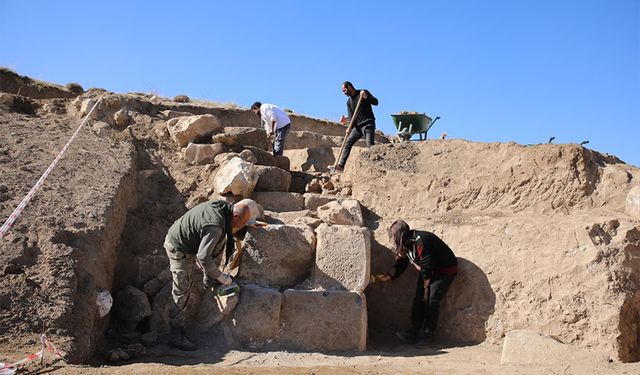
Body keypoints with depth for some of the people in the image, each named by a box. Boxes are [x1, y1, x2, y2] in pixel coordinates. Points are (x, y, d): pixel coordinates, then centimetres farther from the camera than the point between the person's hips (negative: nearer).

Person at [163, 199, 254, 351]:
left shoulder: (223, 206, -7)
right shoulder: (215, 227, -34)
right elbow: (203, 257, -34)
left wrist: (252, 223, 18)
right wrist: (221, 277, -23)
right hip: (179, 249, -9)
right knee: (182, 292, -4)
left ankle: (209, 282, 30)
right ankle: (176, 336, 4)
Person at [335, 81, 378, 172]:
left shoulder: (364, 92, -1)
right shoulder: (349, 101, 14)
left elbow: (376, 102, -9)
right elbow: (351, 116, 8)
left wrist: (366, 97, -24)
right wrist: (347, 121, -12)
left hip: (368, 124, -6)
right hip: (357, 126, 6)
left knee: (370, 145, -17)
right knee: (348, 142, -4)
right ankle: (341, 165, -7)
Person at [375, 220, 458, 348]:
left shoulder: (421, 242, -31)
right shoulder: (406, 244, -2)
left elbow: (427, 269, -25)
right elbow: (401, 264, 10)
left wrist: (426, 288, -14)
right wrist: (387, 277, 6)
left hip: (445, 271, -9)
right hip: (428, 271, 9)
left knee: (431, 300, -15)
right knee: (419, 299, 1)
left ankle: (428, 335, -4)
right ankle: (414, 331, 7)